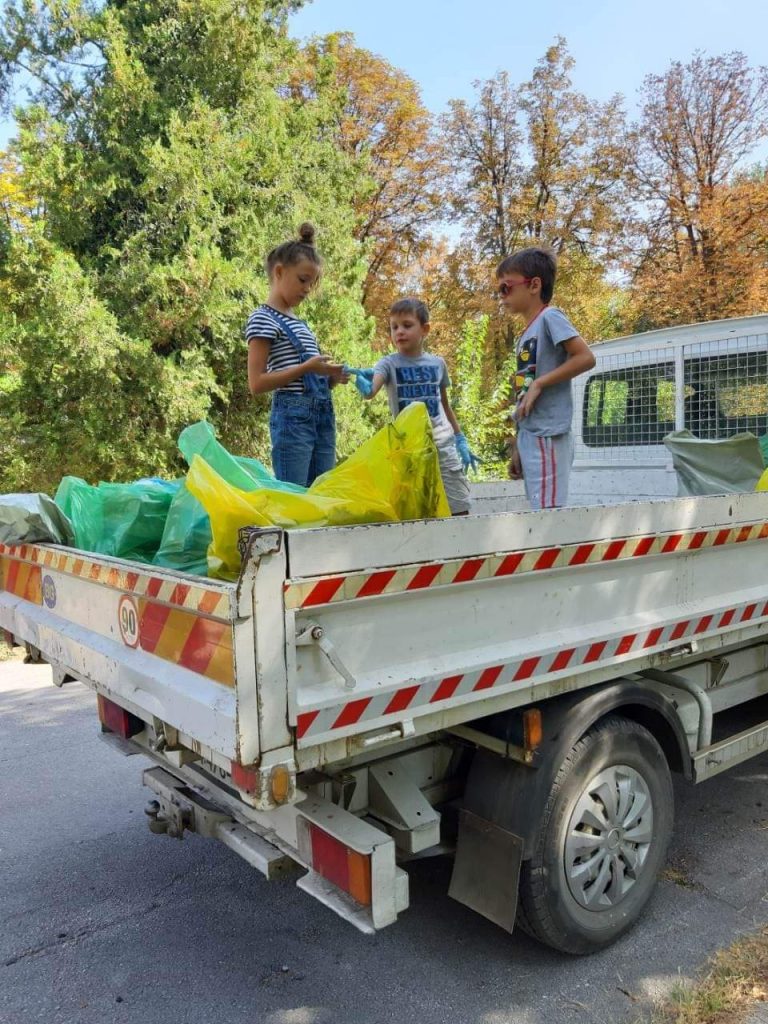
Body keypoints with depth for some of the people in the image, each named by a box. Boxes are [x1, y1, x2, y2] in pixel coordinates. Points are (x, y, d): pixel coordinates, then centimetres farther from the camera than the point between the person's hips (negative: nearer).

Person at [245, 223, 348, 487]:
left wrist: (330, 377, 5)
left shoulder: (301, 323, 21)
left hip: (323, 415, 8)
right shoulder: (263, 318, -2)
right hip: (293, 417, -8)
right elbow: (257, 383, -10)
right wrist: (306, 367, -15)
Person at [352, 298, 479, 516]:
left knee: (459, 510, 3)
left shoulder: (437, 363, 8)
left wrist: (461, 441, 15)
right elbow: (371, 391, -23)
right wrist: (365, 386, -46)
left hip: (443, 443, 3)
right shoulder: (388, 364, -2)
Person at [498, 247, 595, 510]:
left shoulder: (550, 317, -5)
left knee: (548, 511, -10)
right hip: (529, 435, 9)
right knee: (539, 512, 10)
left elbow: (586, 357, -16)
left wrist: (539, 384, -15)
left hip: (547, 435, -9)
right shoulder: (526, 335, 19)